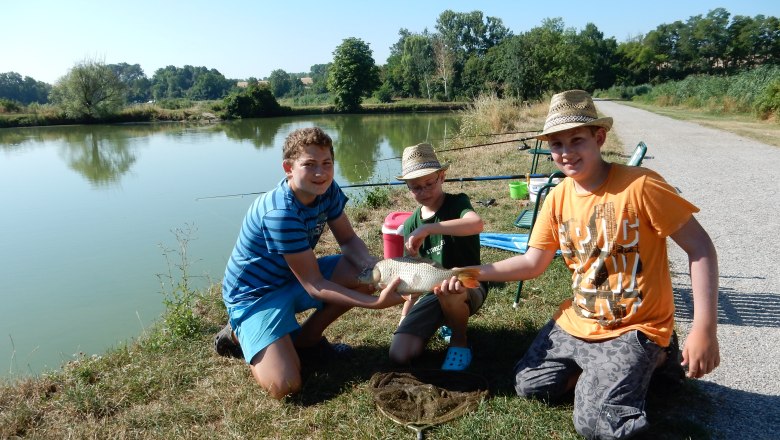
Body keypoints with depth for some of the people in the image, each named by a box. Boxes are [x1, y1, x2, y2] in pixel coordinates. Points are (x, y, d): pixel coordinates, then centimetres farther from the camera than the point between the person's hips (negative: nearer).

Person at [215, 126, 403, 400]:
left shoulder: (327, 191, -10)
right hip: (255, 293, -7)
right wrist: (376, 302, -36)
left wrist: (376, 267, -23)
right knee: (284, 387, -22)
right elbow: (315, 286, -28)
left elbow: (349, 240, -1)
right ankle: (240, 335, 8)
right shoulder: (280, 214, -32)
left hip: (294, 279, 7)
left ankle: (305, 340, 5)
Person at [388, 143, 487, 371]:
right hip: (431, 292, 4)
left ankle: (459, 341, -7)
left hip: (468, 287, -4)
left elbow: (476, 224, -36)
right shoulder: (411, 224, 4)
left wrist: (427, 229, -40)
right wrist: (404, 316, 7)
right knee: (399, 355, -14)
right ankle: (447, 321, 15)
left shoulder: (457, 202, -10)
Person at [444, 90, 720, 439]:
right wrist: (475, 273, -12)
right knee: (528, 385, 8)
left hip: (633, 329, -6)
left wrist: (704, 329, -22)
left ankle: (657, 356, 12)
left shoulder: (639, 185, -20)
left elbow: (700, 248, -16)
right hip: (575, 323, 6)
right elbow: (532, 263, 1)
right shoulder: (558, 198, -2)